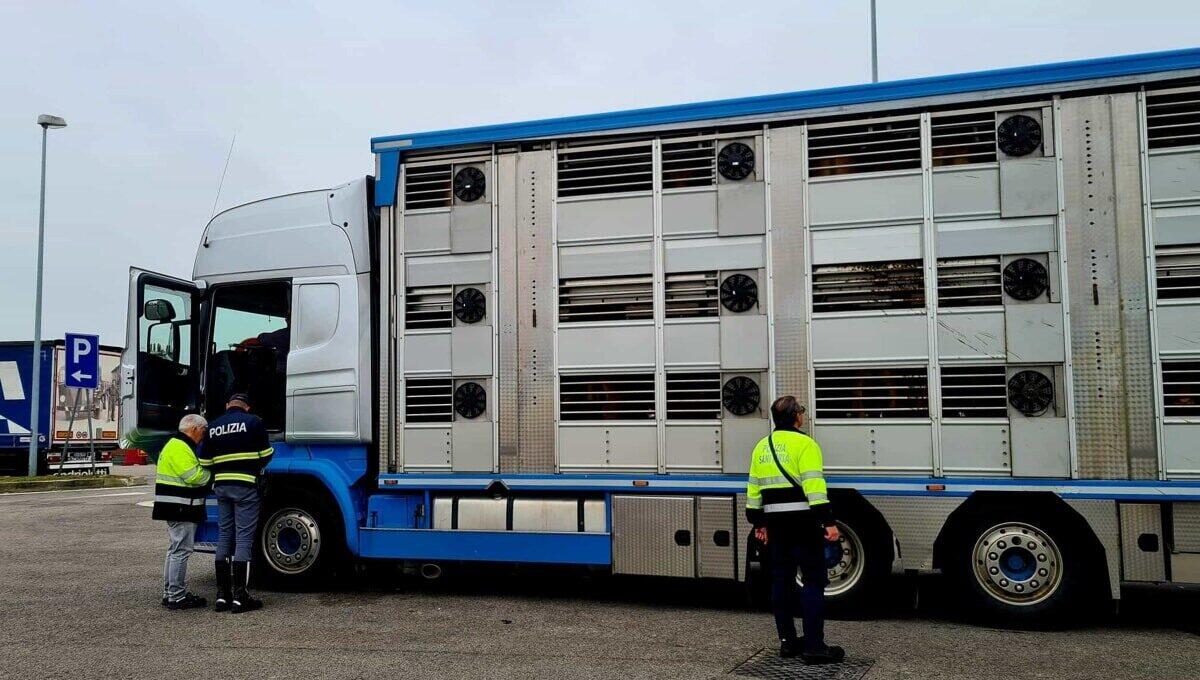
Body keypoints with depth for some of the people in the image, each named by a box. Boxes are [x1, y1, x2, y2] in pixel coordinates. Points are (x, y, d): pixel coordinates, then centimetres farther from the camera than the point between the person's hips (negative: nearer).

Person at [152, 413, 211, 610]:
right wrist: (211, 472, -7)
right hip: (179, 509, -11)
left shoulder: (178, 445, 19)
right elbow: (193, 477, -22)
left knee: (176, 550, 17)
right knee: (181, 551, -8)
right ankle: (176, 597, -4)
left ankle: (169, 592, 24)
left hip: (178, 509, 11)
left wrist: (205, 470, 7)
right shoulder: (179, 447, -16)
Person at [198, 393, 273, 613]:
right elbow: (266, 454, 0)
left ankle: (222, 596, 12)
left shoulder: (213, 426, 11)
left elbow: (206, 462, 10)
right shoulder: (253, 422, -3)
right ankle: (239, 597, -5)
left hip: (221, 487, 5)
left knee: (224, 537, 11)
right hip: (245, 487, -5)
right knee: (244, 538, -4)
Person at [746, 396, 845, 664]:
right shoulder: (804, 443, -10)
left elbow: (753, 488, 14)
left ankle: (787, 641, 18)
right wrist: (828, 521, -18)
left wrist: (758, 523, 22)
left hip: (776, 522, 7)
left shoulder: (762, 447, 12)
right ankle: (813, 646, -3)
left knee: (782, 580, 12)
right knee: (814, 581, -1)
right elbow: (814, 485, -18)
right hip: (802, 522, -7)